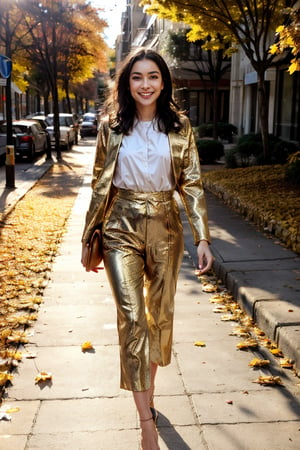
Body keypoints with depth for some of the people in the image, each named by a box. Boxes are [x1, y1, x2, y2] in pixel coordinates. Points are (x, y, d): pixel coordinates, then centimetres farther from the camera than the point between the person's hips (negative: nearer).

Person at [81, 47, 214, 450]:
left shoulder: (179, 127, 2)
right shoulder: (111, 127, 1)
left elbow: (192, 184, 0)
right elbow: (100, 185, 5)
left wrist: (203, 238, -8)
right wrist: (89, 238, 7)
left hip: (165, 228, 2)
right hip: (122, 228, -1)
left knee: (160, 314, 12)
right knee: (131, 317, -9)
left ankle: (148, 391, 35)